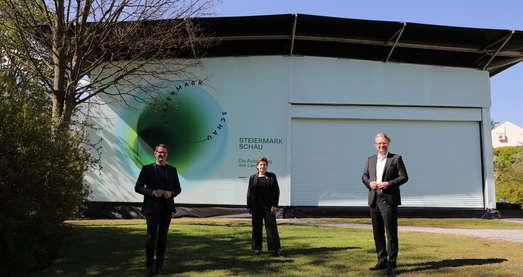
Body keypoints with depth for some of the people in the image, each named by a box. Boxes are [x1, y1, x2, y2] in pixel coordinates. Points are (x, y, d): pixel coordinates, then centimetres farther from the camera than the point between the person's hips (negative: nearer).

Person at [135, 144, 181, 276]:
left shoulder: (172, 170, 9)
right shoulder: (147, 169, 1)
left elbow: (178, 188, 12)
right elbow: (138, 187, -2)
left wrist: (171, 193, -10)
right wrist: (152, 192, -17)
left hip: (167, 208, 3)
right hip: (152, 207, -3)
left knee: (163, 237, 8)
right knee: (151, 236, -4)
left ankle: (159, 266, 17)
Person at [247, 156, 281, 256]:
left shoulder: (272, 176, 4)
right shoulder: (252, 177, 8)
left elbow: (276, 191, 1)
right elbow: (249, 193, 7)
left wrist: (275, 205, -8)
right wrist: (249, 206, 2)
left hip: (269, 206, -2)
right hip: (256, 207, 2)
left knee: (271, 226, -3)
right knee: (257, 227, 6)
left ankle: (275, 248, 2)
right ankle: (257, 248, 15)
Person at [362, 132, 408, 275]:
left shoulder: (396, 159, 1)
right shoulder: (370, 160, 15)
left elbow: (404, 177, -3)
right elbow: (364, 176, 16)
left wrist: (389, 184, -16)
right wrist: (369, 183, -6)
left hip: (389, 199, -5)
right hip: (374, 199, 5)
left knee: (391, 233, -3)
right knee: (377, 232, 10)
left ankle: (391, 263, 5)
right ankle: (382, 261, 21)